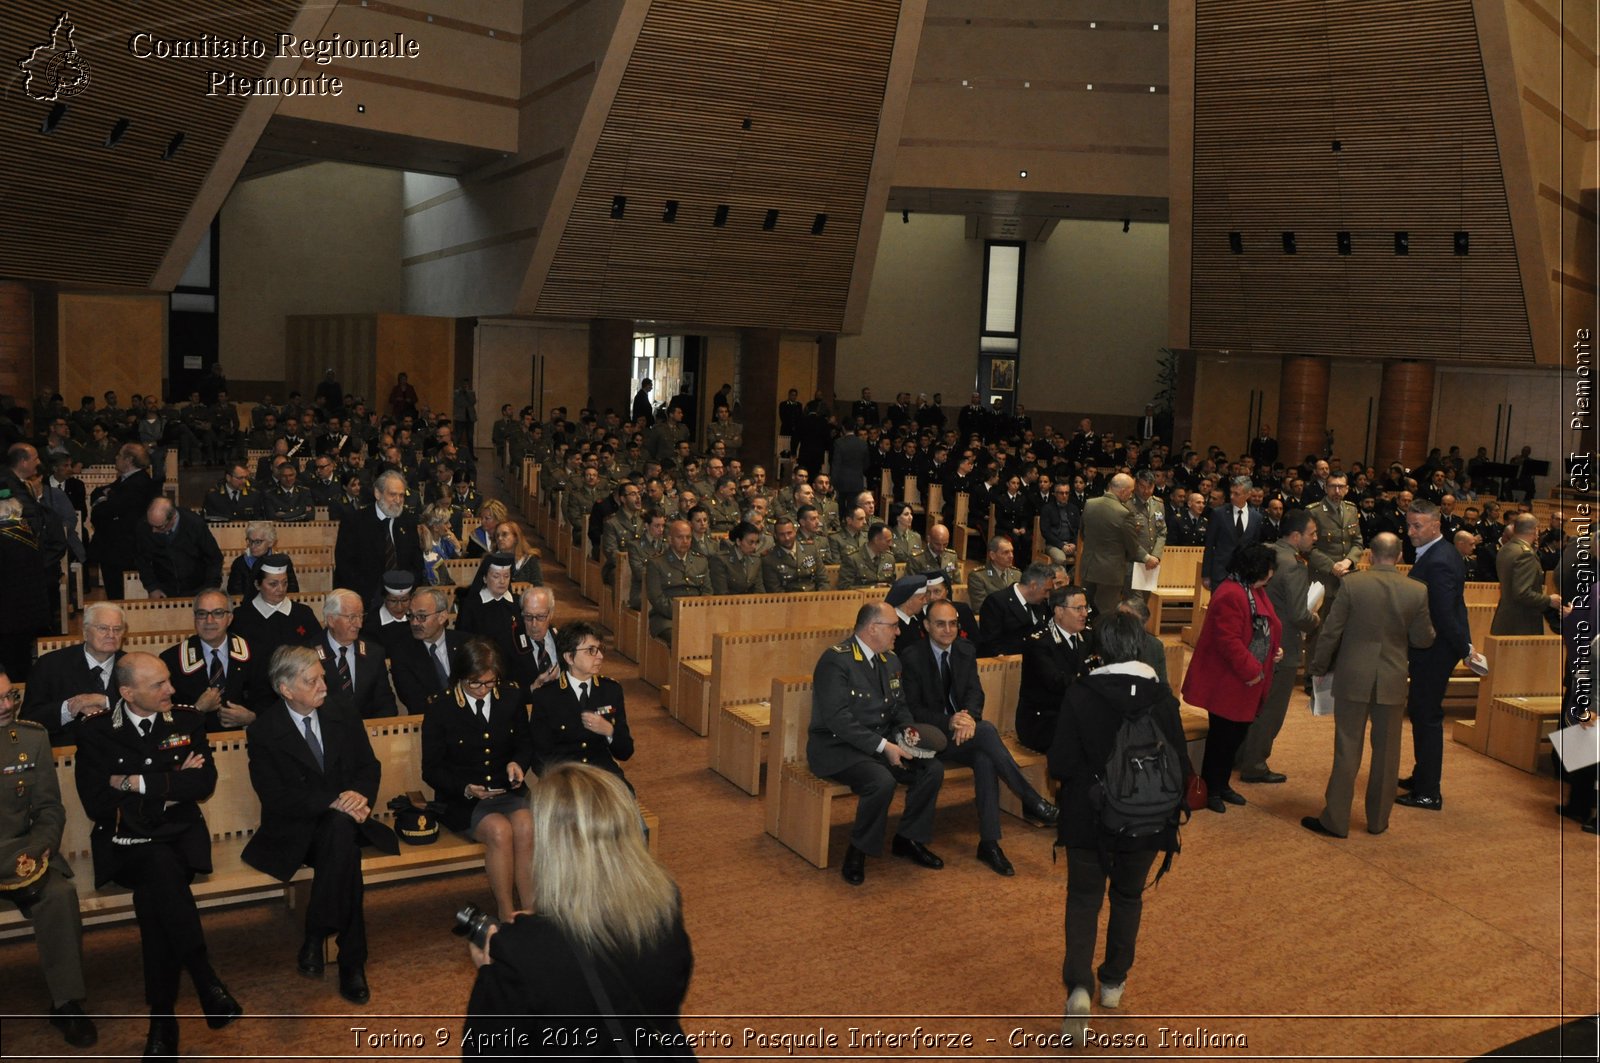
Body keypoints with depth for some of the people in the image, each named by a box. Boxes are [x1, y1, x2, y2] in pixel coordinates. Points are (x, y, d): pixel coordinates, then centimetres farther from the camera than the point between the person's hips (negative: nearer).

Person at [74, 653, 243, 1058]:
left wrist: (139, 783, -9)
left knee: (152, 891, -30)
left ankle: (162, 1017, -23)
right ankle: (206, 979, -29)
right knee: (160, 866, -34)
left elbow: (205, 782, -4)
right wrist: (170, 786, -7)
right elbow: (95, 803, -7)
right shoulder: (95, 730, 1)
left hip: (180, 834, 1)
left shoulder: (187, 720, 6)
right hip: (125, 842, -1)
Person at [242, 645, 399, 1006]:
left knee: (343, 828, -34)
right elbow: (275, 796, -12)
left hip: (343, 820, 3)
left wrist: (360, 797, -15)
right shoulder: (264, 732, -3)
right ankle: (351, 960, -27)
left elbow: (369, 768, 8)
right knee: (344, 836, -35)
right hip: (293, 833, -3)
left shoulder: (345, 720, 10)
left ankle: (315, 936, -21)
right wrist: (333, 800, -24)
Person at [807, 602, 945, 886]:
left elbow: (900, 707, 19)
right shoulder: (835, 660, -16)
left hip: (883, 743, 8)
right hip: (839, 746, -8)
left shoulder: (890, 660, 10)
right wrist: (883, 746, -25)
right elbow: (838, 718, -23)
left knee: (933, 769, -12)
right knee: (882, 781, -33)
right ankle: (857, 852, -10)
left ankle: (908, 839, 8)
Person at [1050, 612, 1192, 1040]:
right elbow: (1181, 767, -7)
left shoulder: (1079, 694, -15)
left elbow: (1060, 764, -15)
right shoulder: (1162, 697, -11)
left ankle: (1078, 986, -8)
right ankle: (1114, 982, 32)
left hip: (1088, 817, -2)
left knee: (1083, 898, 10)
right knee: (1128, 897, 22)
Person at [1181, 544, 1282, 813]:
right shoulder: (1230, 595, -23)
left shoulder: (1255, 591, 11)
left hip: (1246, 682, 10)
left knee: (1237, 734, 17)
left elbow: (1264, 629, 23)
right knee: (1222, 735, 0)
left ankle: (1222, 784, 30)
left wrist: (1275, 649, 5)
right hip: (1227, 682, -10)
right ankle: (1210, 790, 14)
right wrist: (1252, 670, -22)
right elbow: (1228, 641, -27)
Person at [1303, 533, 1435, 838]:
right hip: (1393, 681, 2)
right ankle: (1378, 820, 24)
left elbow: (1331, 631, -8)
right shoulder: (1417, 591, -5)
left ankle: (1335, 820, 9)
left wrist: (1318, 666, 6)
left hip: (1353, 678, -2)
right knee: (1386, 752, 14)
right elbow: (1423, 639, 2)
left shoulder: (1352, 583, -11)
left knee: (1347, 749, 5)